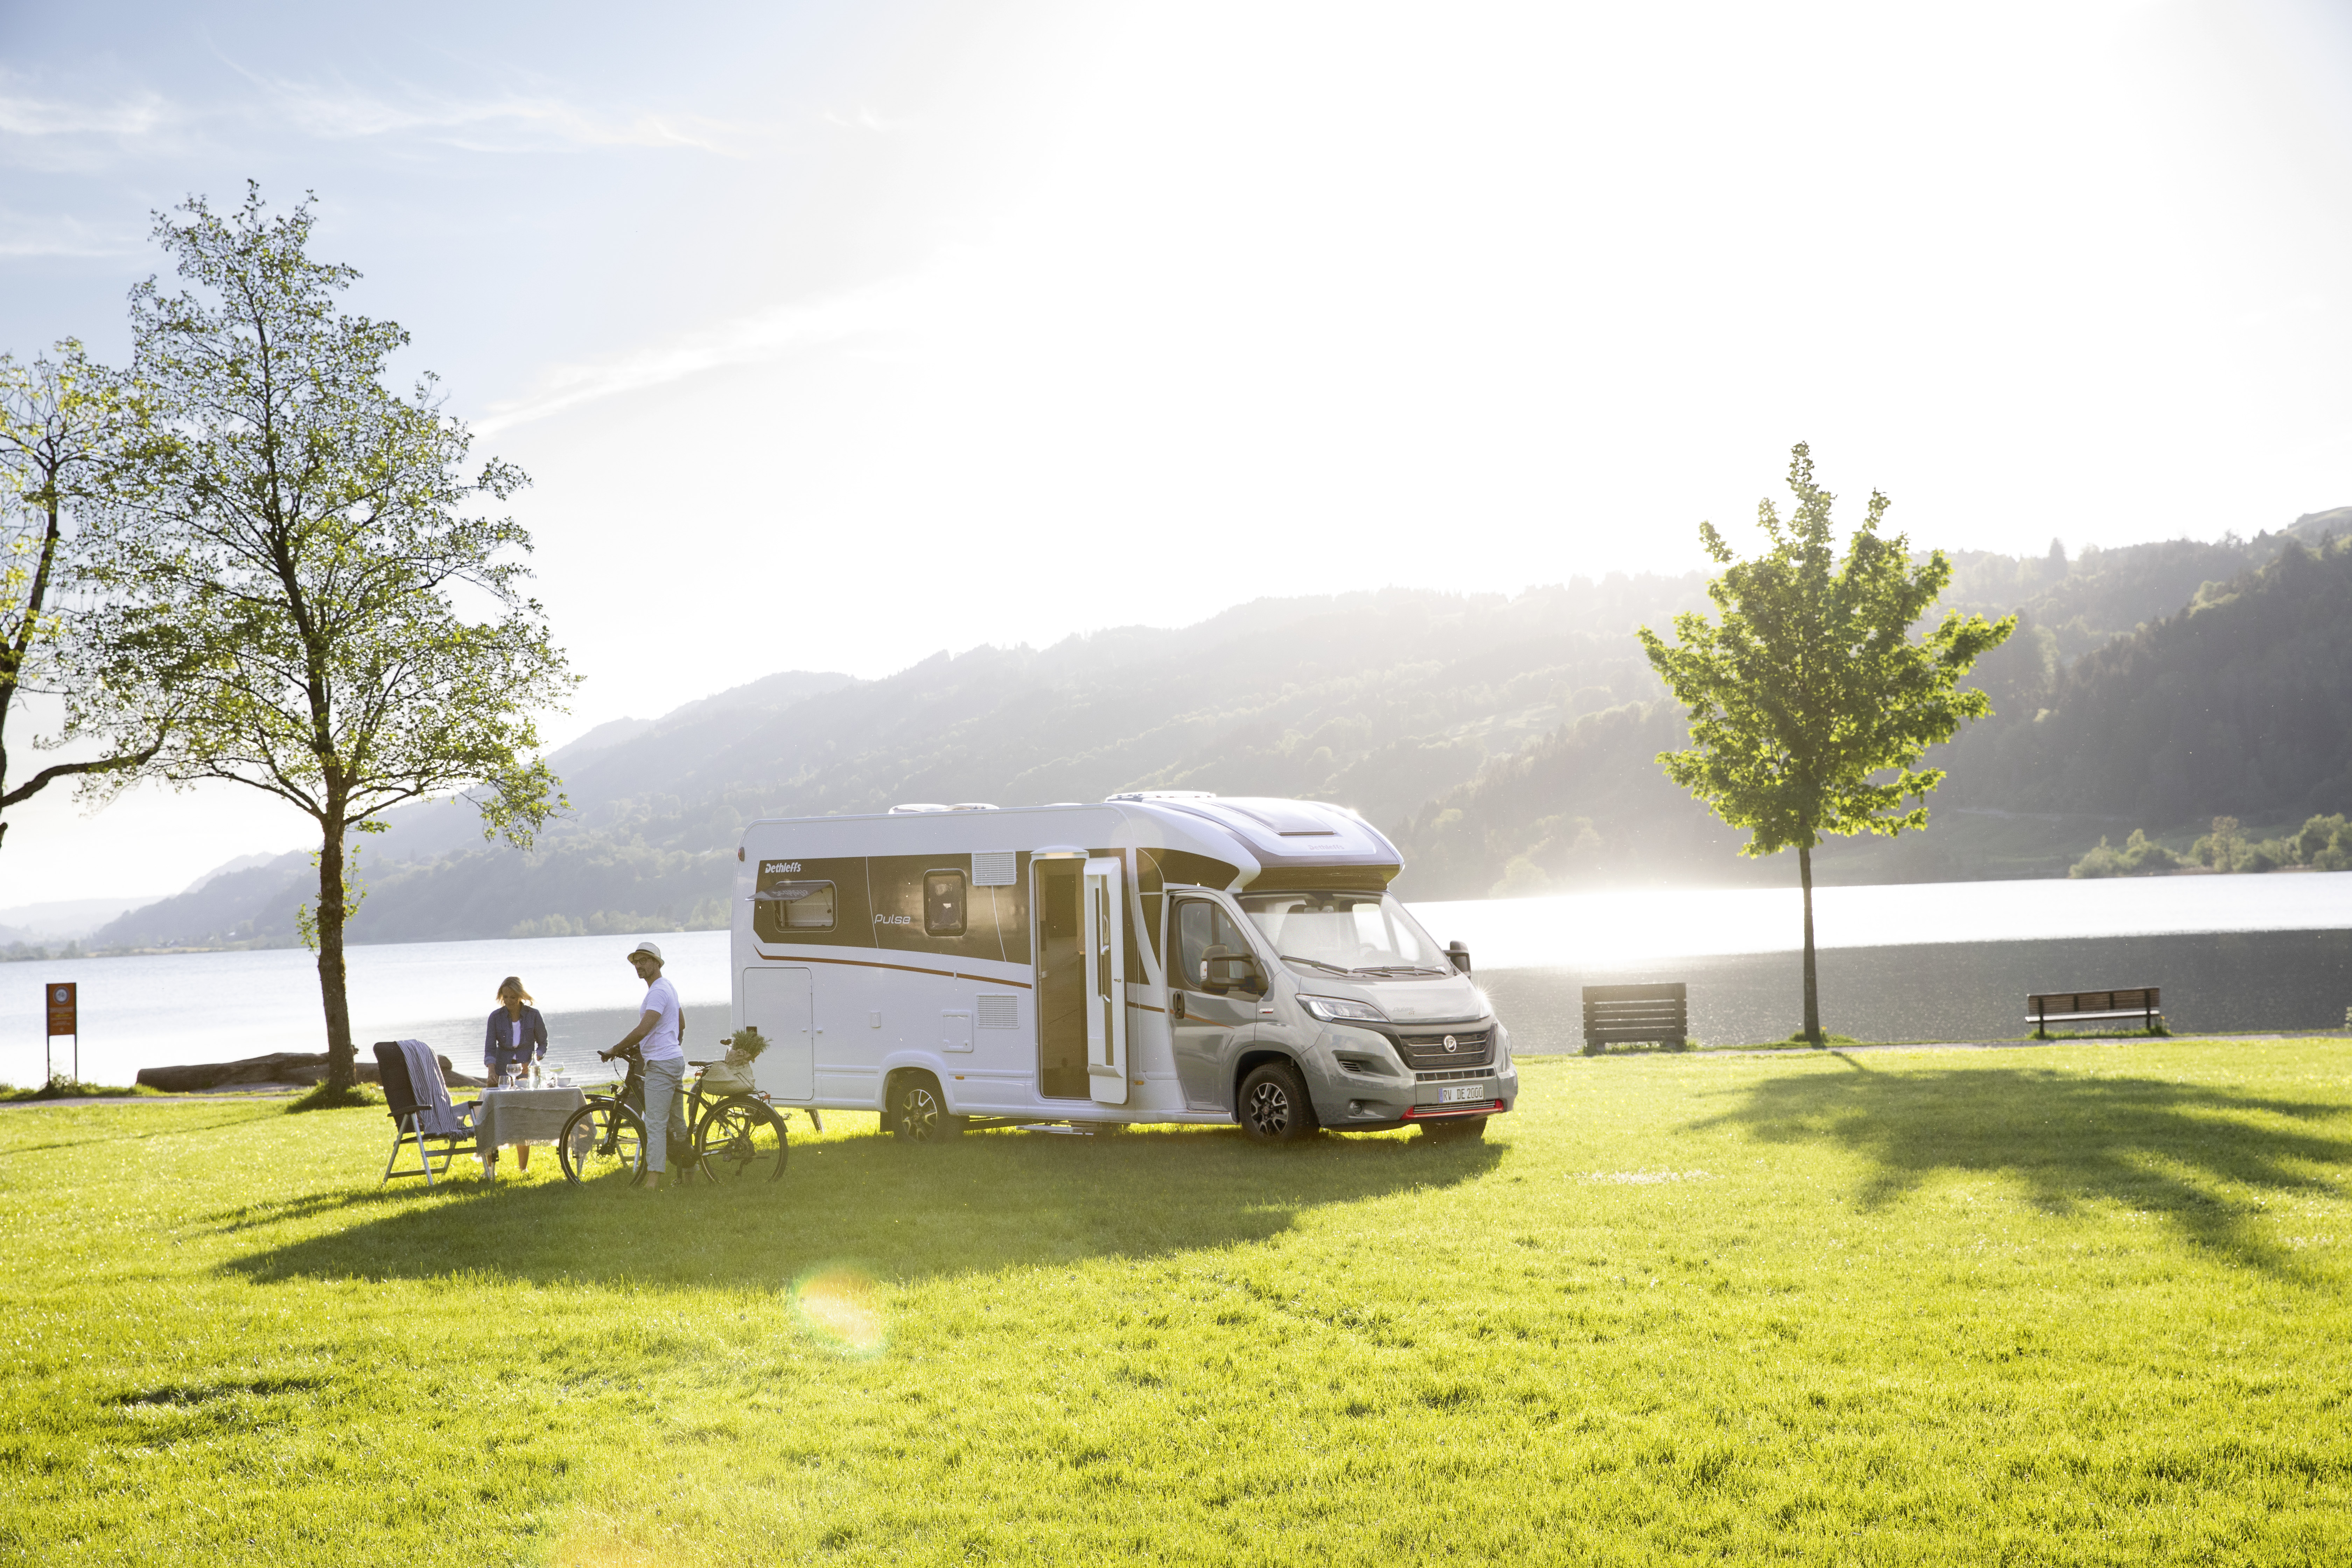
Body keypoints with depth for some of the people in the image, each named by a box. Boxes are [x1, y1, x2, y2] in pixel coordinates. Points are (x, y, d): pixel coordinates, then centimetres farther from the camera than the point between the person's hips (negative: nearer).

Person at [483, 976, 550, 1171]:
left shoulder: (533, 1015, -2)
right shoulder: (496, 1016, -1)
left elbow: (543, 1043, 7)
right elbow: (490, 1048, -6)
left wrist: (533, 1062, -11)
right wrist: (491, 1071, -22)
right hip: (502, 1074, 0)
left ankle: (523, 1168, 6)